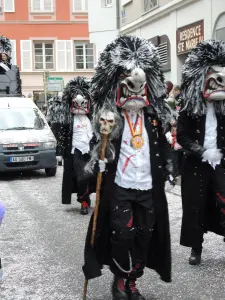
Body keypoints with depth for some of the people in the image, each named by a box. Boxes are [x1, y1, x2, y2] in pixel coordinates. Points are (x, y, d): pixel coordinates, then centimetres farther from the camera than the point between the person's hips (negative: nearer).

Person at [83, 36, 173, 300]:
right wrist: (103, 136, -29)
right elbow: (102, 151, -12)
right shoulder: (111, 115, -6)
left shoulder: (153, 116, 7)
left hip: (148, 186, 4)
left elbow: (162, 148, 16)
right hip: (119, 186, -4)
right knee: (123, 234, -5)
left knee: (144, 235, 10)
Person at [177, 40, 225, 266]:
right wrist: (202, 153, -14)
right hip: (196, 165, -1)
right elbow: (181, 136, -7)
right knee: (195, 207, 5)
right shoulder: (190, 109, -3)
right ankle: (196, 249, 19)